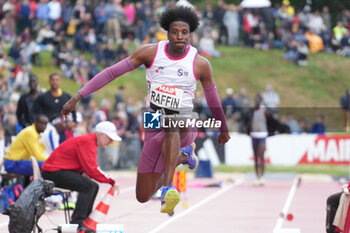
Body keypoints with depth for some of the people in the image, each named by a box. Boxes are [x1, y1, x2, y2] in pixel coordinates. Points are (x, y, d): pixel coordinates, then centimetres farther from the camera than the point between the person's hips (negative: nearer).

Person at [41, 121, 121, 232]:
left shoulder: (90, 141, 14)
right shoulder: (87, 142, -18)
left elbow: (90, 167, 21)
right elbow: (92, 170, -23)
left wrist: (83, 173, -3)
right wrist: (111, 181, -18)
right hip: (53, 172, -11)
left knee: (94, 187, 9)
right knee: (88, 186, -24)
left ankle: (84, 221, 9)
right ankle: (76, 222, -25)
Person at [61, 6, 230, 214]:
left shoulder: (200, 64, -7)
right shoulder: (150, 52, -5)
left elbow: (213, 98, 10)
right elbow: (112, 72, -4)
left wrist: (224, 129, 24)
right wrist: (78, 96, -9)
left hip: (185, 126, -3)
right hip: (155, 127, 3)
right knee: (143, 197, 9)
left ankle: (168, 189, -46)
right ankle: (182, 156, 33)